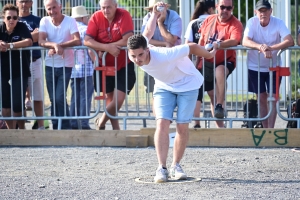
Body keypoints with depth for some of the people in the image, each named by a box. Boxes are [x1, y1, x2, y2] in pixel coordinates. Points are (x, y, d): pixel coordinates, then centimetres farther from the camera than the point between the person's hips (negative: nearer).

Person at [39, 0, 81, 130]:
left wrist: (59, 46, -29)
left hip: (65, 65, -3)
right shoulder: (44, 21, -3)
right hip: (50, 65, 3)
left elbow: (77, 41, -21)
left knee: (60, 98, -11)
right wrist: (55, 45, -32)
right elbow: (41, 41, -14)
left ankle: (65, 128, 2)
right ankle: (56, 128, 18)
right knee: (53, 99, 9)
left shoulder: (70, 21, -11)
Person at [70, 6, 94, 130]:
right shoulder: (85, 29, -7)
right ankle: (84, 124, -5)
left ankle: (73, 124, 11)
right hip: (85, 68, -6)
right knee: (85, 96, -2)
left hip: (72, 68, 6)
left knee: (75, 96, 12)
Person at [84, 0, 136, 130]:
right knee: (109, 98, 11)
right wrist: (107, 48, -31)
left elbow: (128, 40, -26)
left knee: (118, 100, -7)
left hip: (123, 65, -3)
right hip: (105, 66, 3)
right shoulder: (96, 17, -10)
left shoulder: (124, 15, -17)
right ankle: (115, 129, 24)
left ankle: (101, 122, 16)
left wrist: (103, 47, -21)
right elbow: (87, 41, -17)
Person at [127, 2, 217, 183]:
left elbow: (191, 47, -27)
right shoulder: (135, 54, -24)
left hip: (188, 84, -4)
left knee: (182, 127, -6)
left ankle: (176, 165, 12)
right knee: (162, 123, -14)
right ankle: (162, 168, -15)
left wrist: (210, 55, -10)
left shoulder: (163, 56, -41)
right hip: (164, 86, 4)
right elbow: (148, 34, -6)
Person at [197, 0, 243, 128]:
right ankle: (219, 126, 21)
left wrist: (219, 45, -48)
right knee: (212, 95, 10)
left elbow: (234, 41, -33)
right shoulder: (209, 20, 1)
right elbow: (201, 41, 10)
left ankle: (220, 106, -29)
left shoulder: (235, 24, -15)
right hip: (207, 62, 5)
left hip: (226, 61, -5)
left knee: (220, 71, -40)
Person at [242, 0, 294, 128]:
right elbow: (245, 41, -24)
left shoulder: (278, 23, -15)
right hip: (255, 67, 1)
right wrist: (261, 47, -43)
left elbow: (290, 41, -27)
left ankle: (271, 129, -1)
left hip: (273, 67, -1)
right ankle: (265, 128, 17)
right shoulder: (252, 22, -12)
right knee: (262, 98, 9)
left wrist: (271, 48, -41)